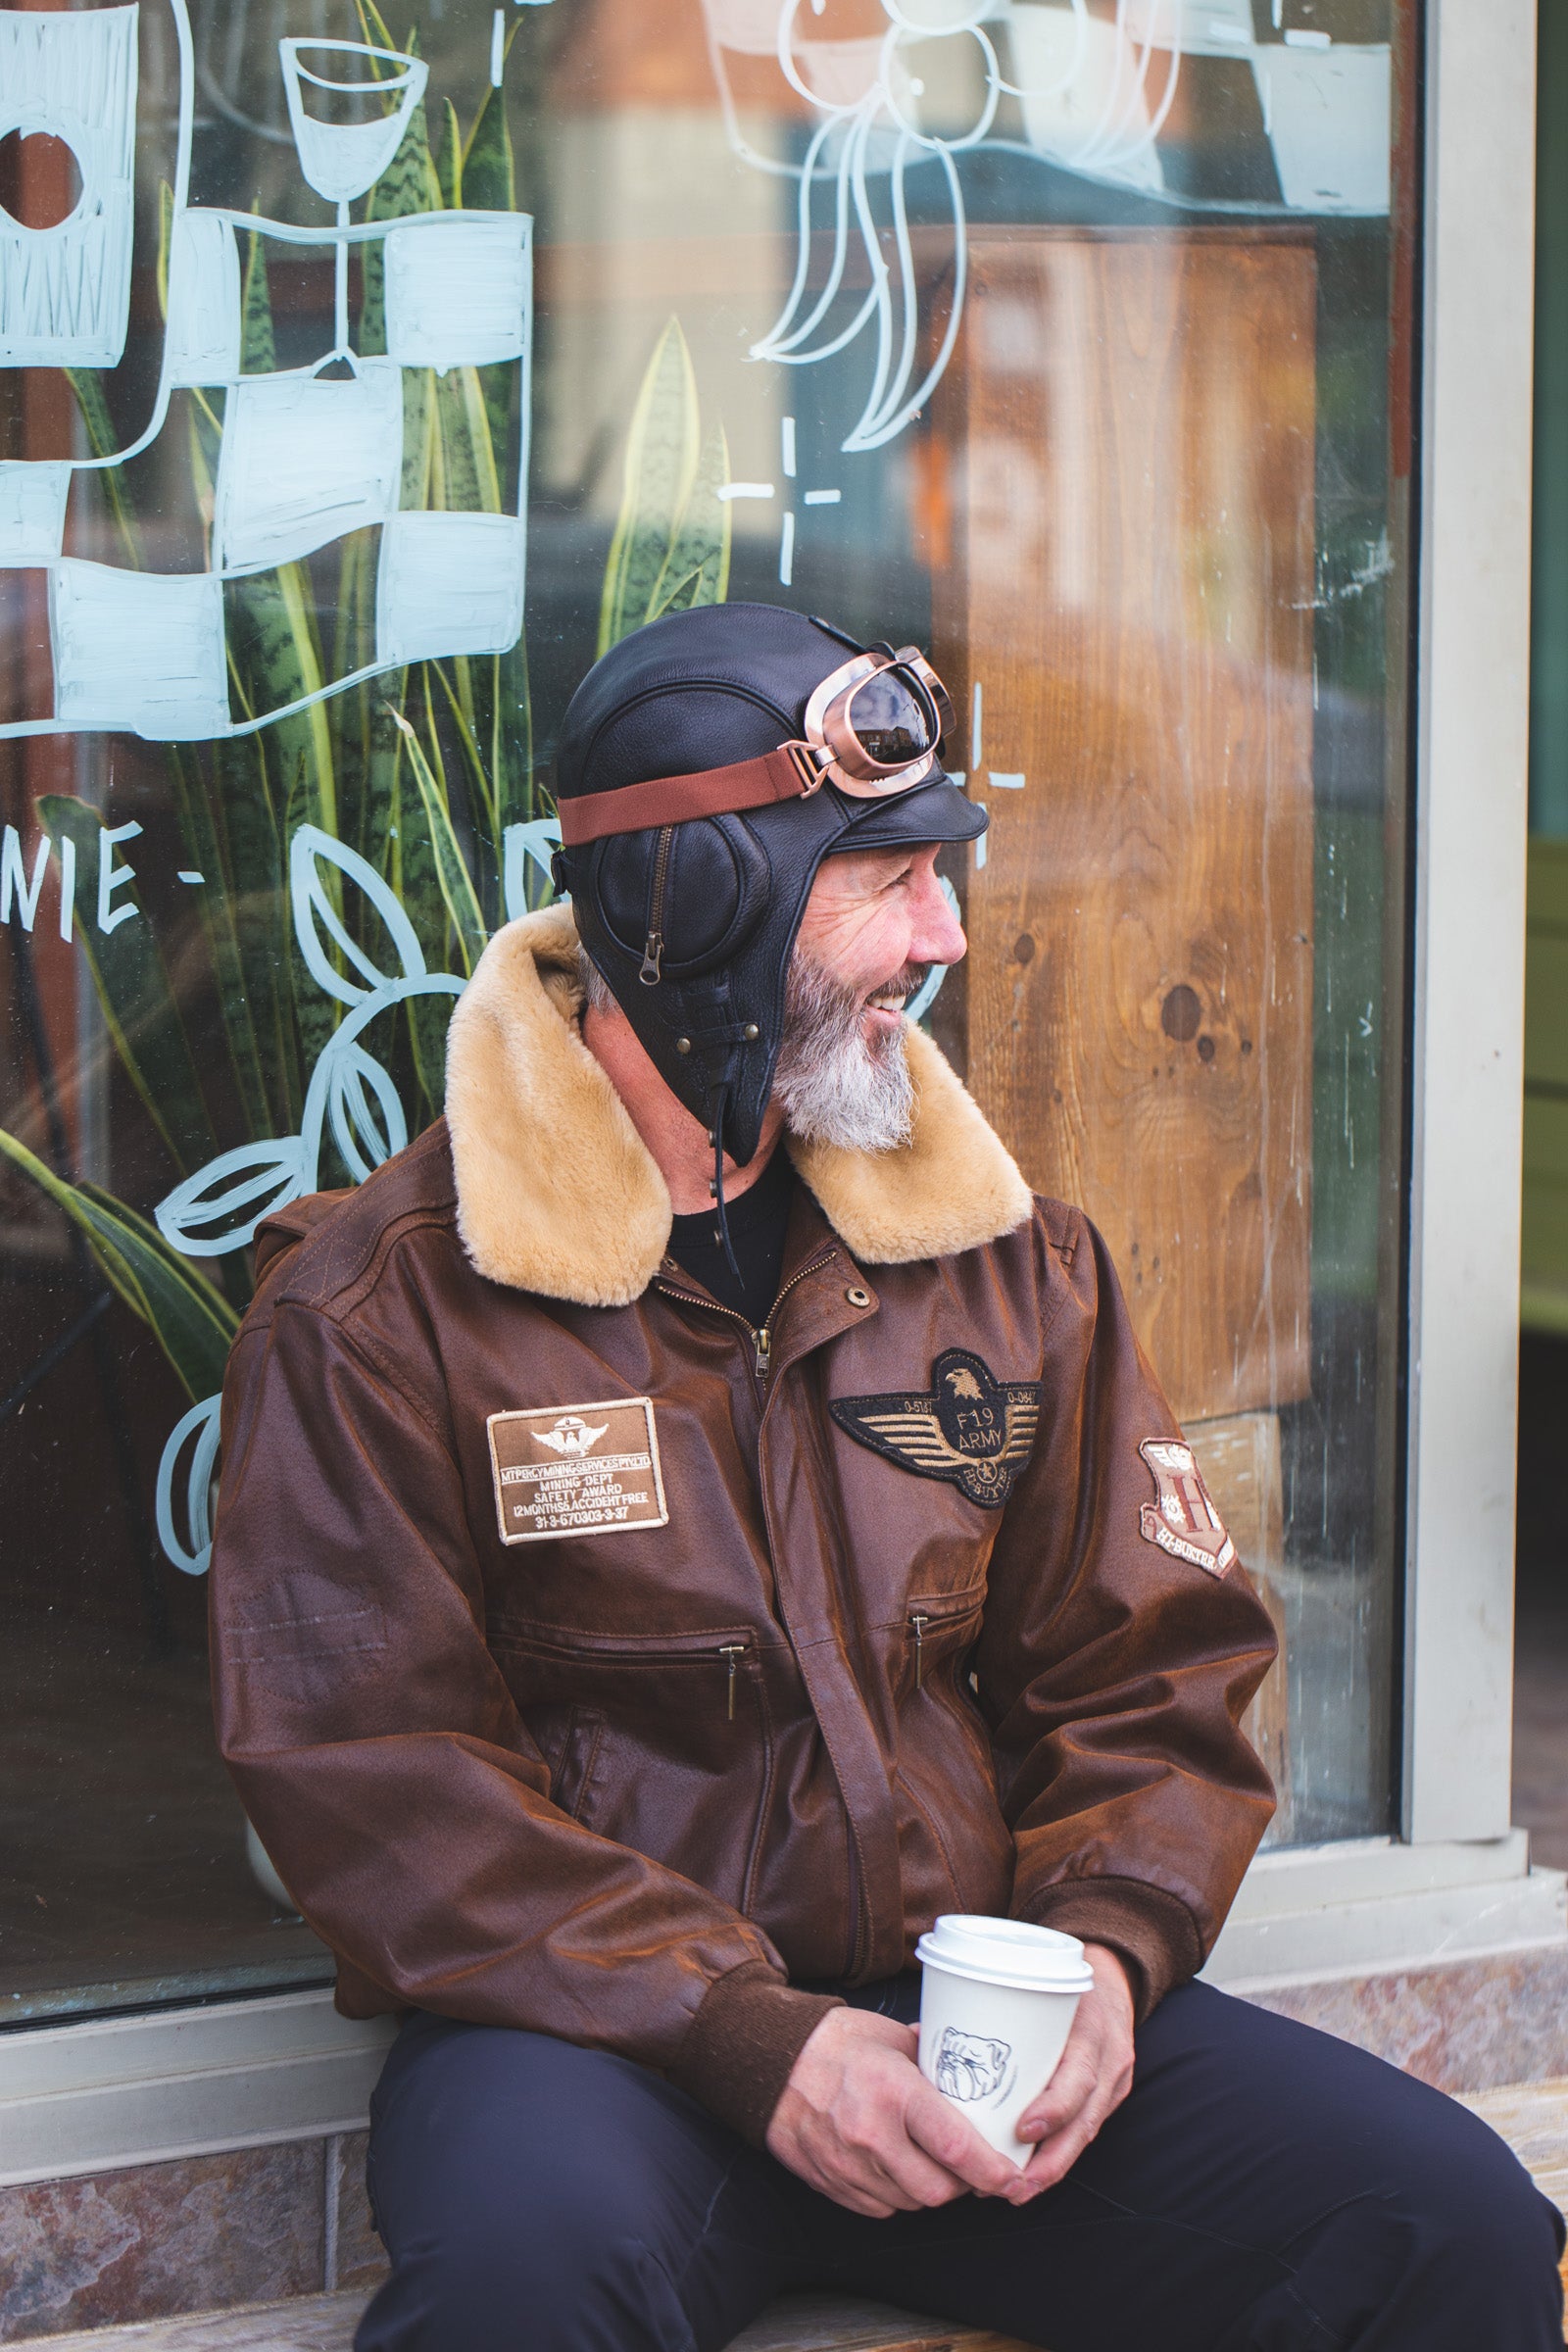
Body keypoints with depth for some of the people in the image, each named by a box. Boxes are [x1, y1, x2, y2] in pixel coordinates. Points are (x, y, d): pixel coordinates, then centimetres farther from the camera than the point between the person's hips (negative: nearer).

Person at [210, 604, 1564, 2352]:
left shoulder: (1011, 1263, 13)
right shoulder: (382, 1307, -3)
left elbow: (1152, 1680, 14)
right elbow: (374, 1779, -9)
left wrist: (1105, 1950, -9)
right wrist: (750, 2040, -20)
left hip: (979, 1999, 4)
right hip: (601, 2024, -4)